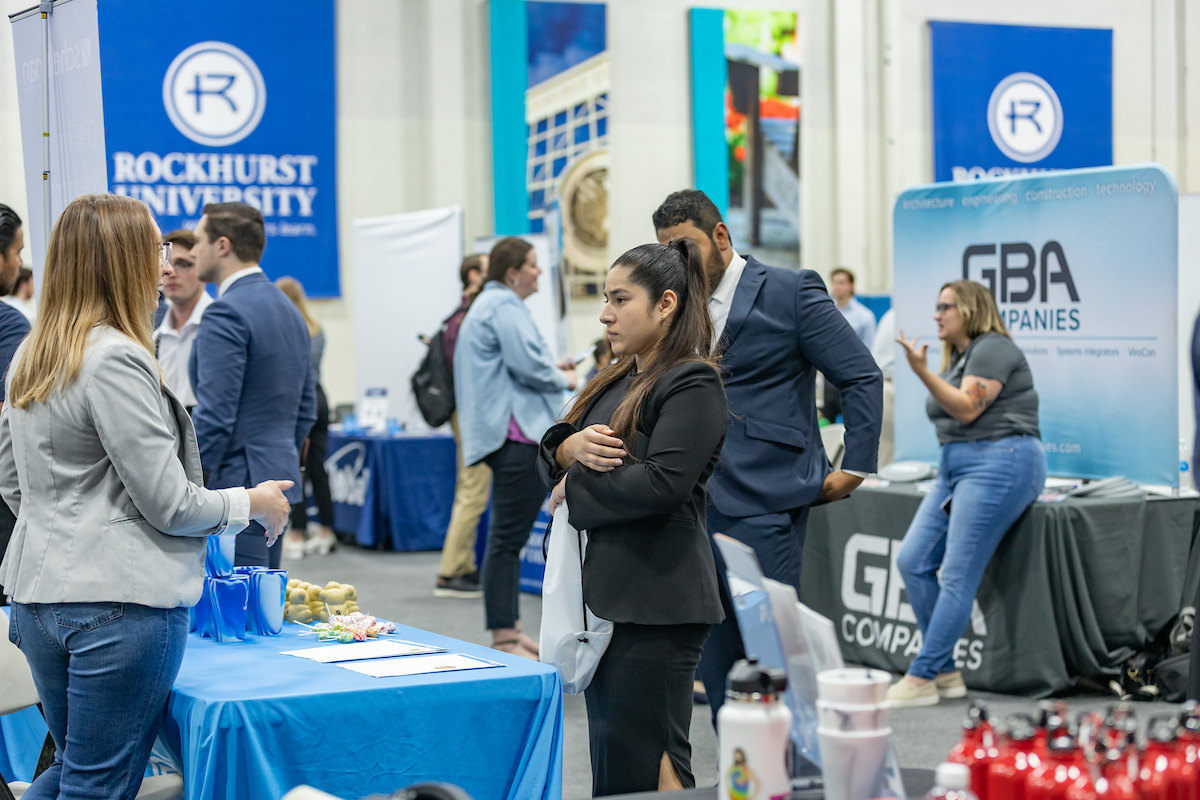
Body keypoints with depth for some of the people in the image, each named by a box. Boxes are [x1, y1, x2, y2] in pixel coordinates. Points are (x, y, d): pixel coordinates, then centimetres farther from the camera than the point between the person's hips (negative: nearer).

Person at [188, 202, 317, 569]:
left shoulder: (226, 313, -14)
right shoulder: (288, 309, 16)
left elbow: (214, 416, -20)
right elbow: (306, 409, 20)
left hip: (236, 483, -10)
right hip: (279, 479, 10)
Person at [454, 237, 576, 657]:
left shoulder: (492, 303, 23)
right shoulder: (504, 305, -11)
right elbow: (528, 364, -20)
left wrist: (550, 370, 23)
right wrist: (564, 379, -2)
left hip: (514, 436, 12)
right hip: (516, 434, -12)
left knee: (509, 536, 14)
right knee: (508, 536, -10)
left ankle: (510, 630, 20)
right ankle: (504, 638, -9)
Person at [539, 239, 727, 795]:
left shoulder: (693, 385, -10)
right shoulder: (615, 381, 18)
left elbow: (662, 482, -23)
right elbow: (550, 457, 16)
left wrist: (575, 487, -10)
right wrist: (572, 447, -8)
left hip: (657, 607, -9)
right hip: (607, 593, 9)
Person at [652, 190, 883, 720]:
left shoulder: (790, 292, -3)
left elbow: (863, 378, -2)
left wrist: (855, 467, -5)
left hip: (762, 504, -6)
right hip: (693, 507, 6)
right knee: (715, 661, 8)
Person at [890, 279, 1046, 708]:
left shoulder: (993, 348, -5)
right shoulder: (957, 358, 25)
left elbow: (967, 408, -17)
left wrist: (921, 371, -22)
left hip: (999, 464, -10)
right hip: (957, 467, 10)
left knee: (958, 576, -11)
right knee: (912, 561, -2)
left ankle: (921, 678, -11)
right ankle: (945, 673, 3)